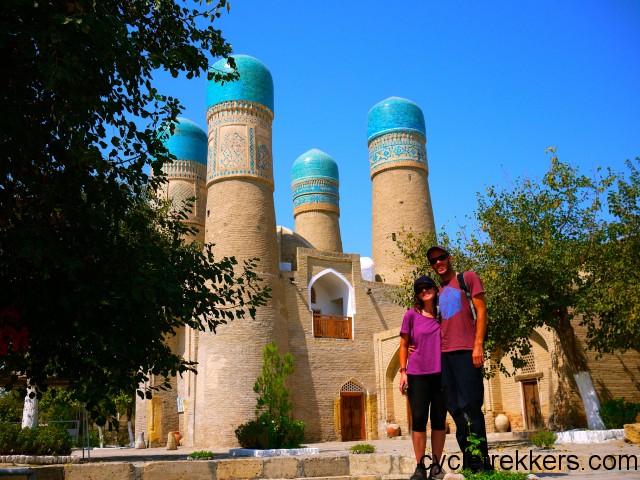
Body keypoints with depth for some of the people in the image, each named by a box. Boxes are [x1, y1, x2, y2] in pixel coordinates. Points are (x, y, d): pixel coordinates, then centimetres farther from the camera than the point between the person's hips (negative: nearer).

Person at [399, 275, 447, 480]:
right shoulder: (411, 315, 3)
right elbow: (404, 345, 5)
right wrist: (403, 372, -2)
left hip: (441, 374, 2)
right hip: (417, 375, -2)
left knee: (439, 421, 5)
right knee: (419, 420, -3)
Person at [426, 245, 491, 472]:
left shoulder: (468, 278, 6)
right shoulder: (438, 292, 21)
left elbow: (481, 310, -2)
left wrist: (478, 345, -12)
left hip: (466, 351, -6)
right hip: (444, 354, 6)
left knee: (470, 407, -9)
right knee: (456, 409, 4)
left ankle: (481, 464, -4)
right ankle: (468, 463, 10)